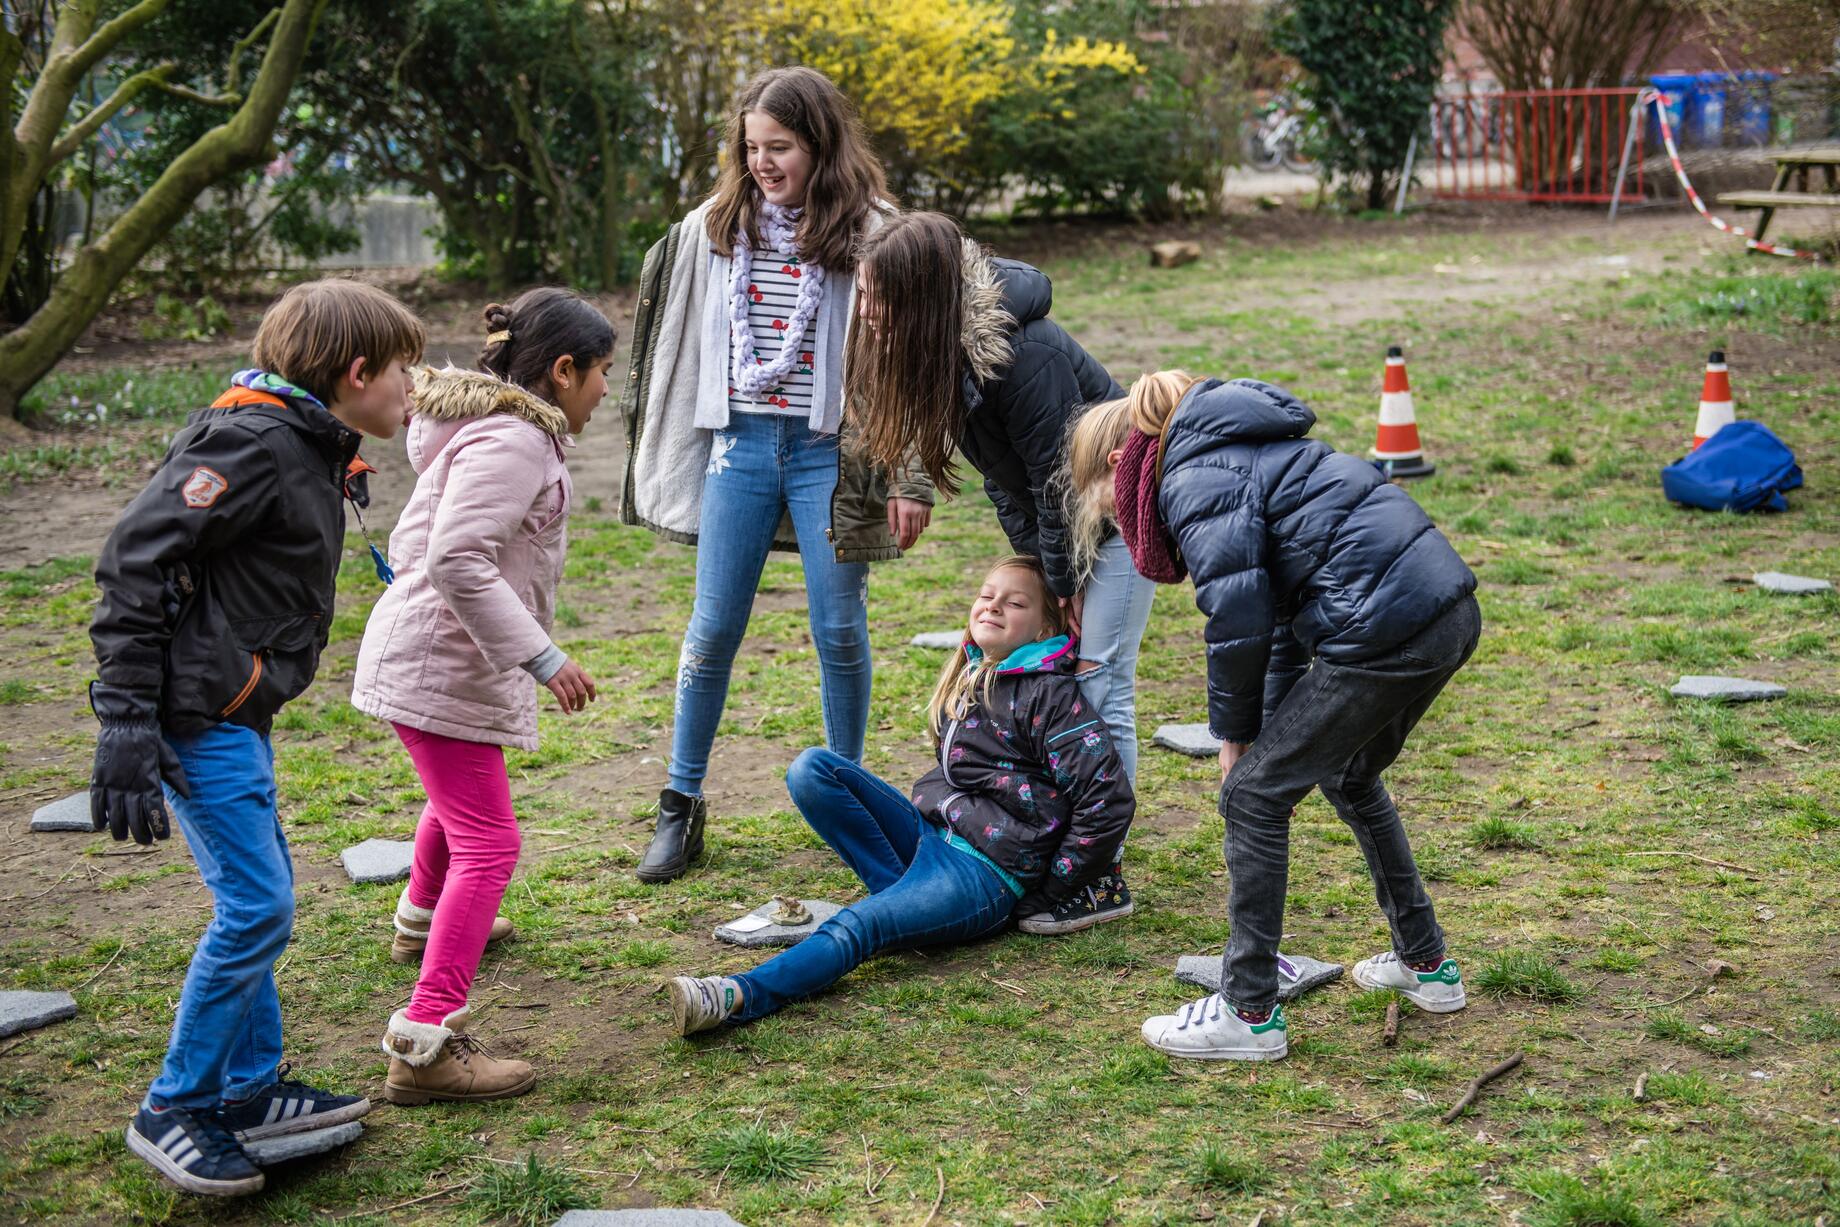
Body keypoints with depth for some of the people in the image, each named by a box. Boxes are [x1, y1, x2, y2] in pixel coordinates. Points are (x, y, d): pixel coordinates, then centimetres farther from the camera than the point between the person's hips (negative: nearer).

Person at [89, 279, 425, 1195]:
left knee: (260, 897, 15)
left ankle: (252, 1086, 27)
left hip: (236, 714, 10)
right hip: (195, 716, -10)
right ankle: (173, 1110, 6)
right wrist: (127, 720, -24)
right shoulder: (253, 443, -18)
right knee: (255, 907, -7)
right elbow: (134, 560, -22)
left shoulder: (311, 450, 13)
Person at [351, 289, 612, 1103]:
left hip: (431, 656, 11)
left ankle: (424, 919, 60)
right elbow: (457, 561, -30)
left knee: (460, 796, 34)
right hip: (443, 666, -11)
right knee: (487, 845, -13)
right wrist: (540, 655, -29)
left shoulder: (497, 427, 13)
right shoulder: (514, 441, -20)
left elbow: (430, 543, 21)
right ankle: (425, 1043, -17)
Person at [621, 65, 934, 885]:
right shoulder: (715, 227, 6)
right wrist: (660, 450, 17)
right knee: (712, 629, 5)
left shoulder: (868, 234, -6)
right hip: (740, 445, 3)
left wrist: (910, 481, -9)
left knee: (840, 631, 4)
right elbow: (674, 335, 16)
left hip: (828, 450, -3)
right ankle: (681, 807, 18)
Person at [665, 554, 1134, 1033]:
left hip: (986, 873, -8)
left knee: (858, 925, -34)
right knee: (812, 769, -6)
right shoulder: (965, 678, 15)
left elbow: (1109, 799, -15)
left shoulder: (1050, 695, -9)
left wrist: (1048, 891, -10)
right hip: (926, 831, 8)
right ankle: (905, 893, -10)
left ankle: (738, 997, -54)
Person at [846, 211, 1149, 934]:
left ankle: (1104, 877, -5)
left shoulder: (1022, 352, -32)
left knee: (1096, 685, -11)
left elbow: (1059, 475, -26)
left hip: (1118, 512, -9)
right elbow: (1006, 477, 2)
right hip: (1055, 520, 9)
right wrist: (1034, 569, -1)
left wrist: (1063, 588, -18)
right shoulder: (941, 350, -5)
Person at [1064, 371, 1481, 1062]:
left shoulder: (1194, 478, -7)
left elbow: (1238, 621, -16)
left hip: (1388, 629, -10)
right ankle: (1426, 965, 40)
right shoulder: (1234, 451, 24)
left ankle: (1249, 1013, 7)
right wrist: (1274, 733, 25)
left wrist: (1235, 731, 0)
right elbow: (1286, 612, 27)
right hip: (1450, 609, 10)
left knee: (1252, 795, 1)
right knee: (1349, 778, 29)